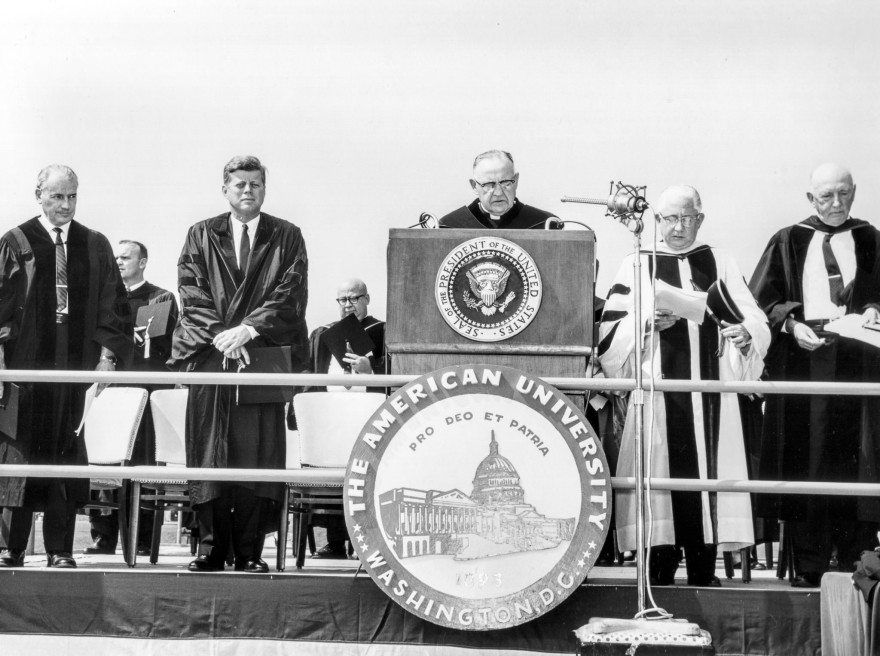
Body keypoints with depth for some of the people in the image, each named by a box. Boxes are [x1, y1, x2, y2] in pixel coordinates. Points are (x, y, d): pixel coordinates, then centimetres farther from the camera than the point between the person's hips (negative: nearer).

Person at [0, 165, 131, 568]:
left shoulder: (95, 247, 10)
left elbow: (112, 306, 9)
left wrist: (108, 354, -2)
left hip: (78, 367, 2)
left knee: (67, 454, 2)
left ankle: (60, 550, 6)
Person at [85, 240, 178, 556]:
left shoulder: (161, 299, 8)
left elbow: (170, 346, 0)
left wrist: (142, 339, -15)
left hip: (146, 387, -3)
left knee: (143, 460, -6)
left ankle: (143, 539, -2)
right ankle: (104, 536, 2)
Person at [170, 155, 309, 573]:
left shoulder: (286, 237, 10)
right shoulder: (201, 236, 13)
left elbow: (290, 293, -1)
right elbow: (191, 292, 3)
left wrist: (248, 328, -13)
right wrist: (220, 333, -12)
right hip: (209, 353, 1)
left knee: (258, 453, -5)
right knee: (209, 451, -2)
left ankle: (250, 552, -2)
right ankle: (211, 548, 3)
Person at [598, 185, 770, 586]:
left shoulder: (720, 264, 13)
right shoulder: (638, 266, 10)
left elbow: (756, 321, 6)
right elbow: (610, 334, 3)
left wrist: (744, 332, -15)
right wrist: (648, 322, -13)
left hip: (710, 392, 1)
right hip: (657, 392, -1)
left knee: (707, 472, -4)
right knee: (661, 475, -7)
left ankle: (703, 572, 2)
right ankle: (660, 573, -1)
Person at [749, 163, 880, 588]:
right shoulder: (788, 242, 10)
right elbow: (760, 300, 5)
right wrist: (790, 324, -10)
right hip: (801, 360, -1)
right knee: (804, 460, -3)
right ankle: (808, 565, 1)